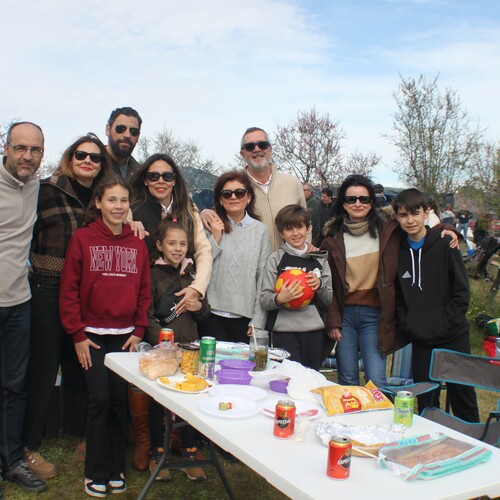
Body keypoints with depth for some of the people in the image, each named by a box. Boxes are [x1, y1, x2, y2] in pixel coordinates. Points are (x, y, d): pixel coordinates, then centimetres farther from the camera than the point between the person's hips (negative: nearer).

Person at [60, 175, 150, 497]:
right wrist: (77, 335, -8)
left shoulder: (138, 244, 5)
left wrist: (139, 331, 2)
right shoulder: (83, 239, -5)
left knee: (119, 400, 7)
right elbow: (69, 290, -5)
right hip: (92, 336, -3)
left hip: (125, 335, 3)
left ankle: (116, 468, 21)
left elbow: (144, 292, 8)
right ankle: (96, 472, 13)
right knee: (100, 399, -3)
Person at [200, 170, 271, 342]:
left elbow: (263, 279, 3)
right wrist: (215, 239, -9)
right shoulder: (210, 226, 2)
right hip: (212, 315, 0)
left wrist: (258, 322, 0)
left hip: (244, 317, 1)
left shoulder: (260, 230, 3)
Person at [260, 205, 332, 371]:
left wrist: (319, 285, -5)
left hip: (314, 330, 3)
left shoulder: (320, 259, 11)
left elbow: (328, 301, 14)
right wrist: (280, 298, -23)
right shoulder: (276, 258, 0)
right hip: (284, 330, -3)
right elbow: (264, 300, -3)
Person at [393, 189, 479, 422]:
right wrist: (406, 325, -3)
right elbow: (398, 296, 10)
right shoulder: (398, 250, 5)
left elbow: (462, 289, -4)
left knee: (462, 394, 5)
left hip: (453, 336, -2)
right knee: (425, 400, 10)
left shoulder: (444, 243, -4)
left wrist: (446, 322, -11)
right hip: (420, 340, 3)